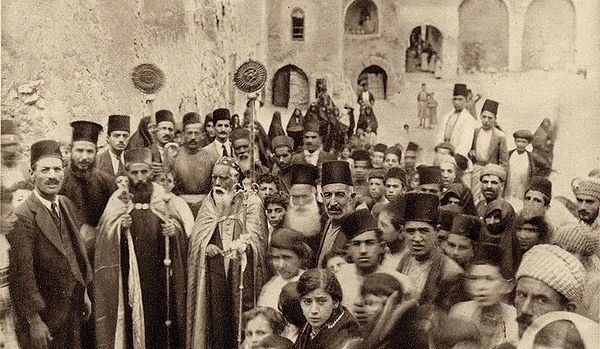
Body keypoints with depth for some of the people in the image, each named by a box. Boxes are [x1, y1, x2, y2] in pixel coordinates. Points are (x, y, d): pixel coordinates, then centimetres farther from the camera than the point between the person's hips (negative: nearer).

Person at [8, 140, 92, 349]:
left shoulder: (67, 205, 3)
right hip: (44, 315, -7)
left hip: (73, 310, 7)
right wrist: (34, 321, -18)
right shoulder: (22, 217, -21)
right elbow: (22, 274, -21)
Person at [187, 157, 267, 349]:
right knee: (217, 318, 1)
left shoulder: (251, 201, 1)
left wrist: (239, 247, -26)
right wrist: (206, 246, -14)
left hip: (241, 270, -3)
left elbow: (255, 238, -7)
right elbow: (196, 236, 6)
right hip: (215, 269, 3)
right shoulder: (209, 203, 12)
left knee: (241, 320, -4)